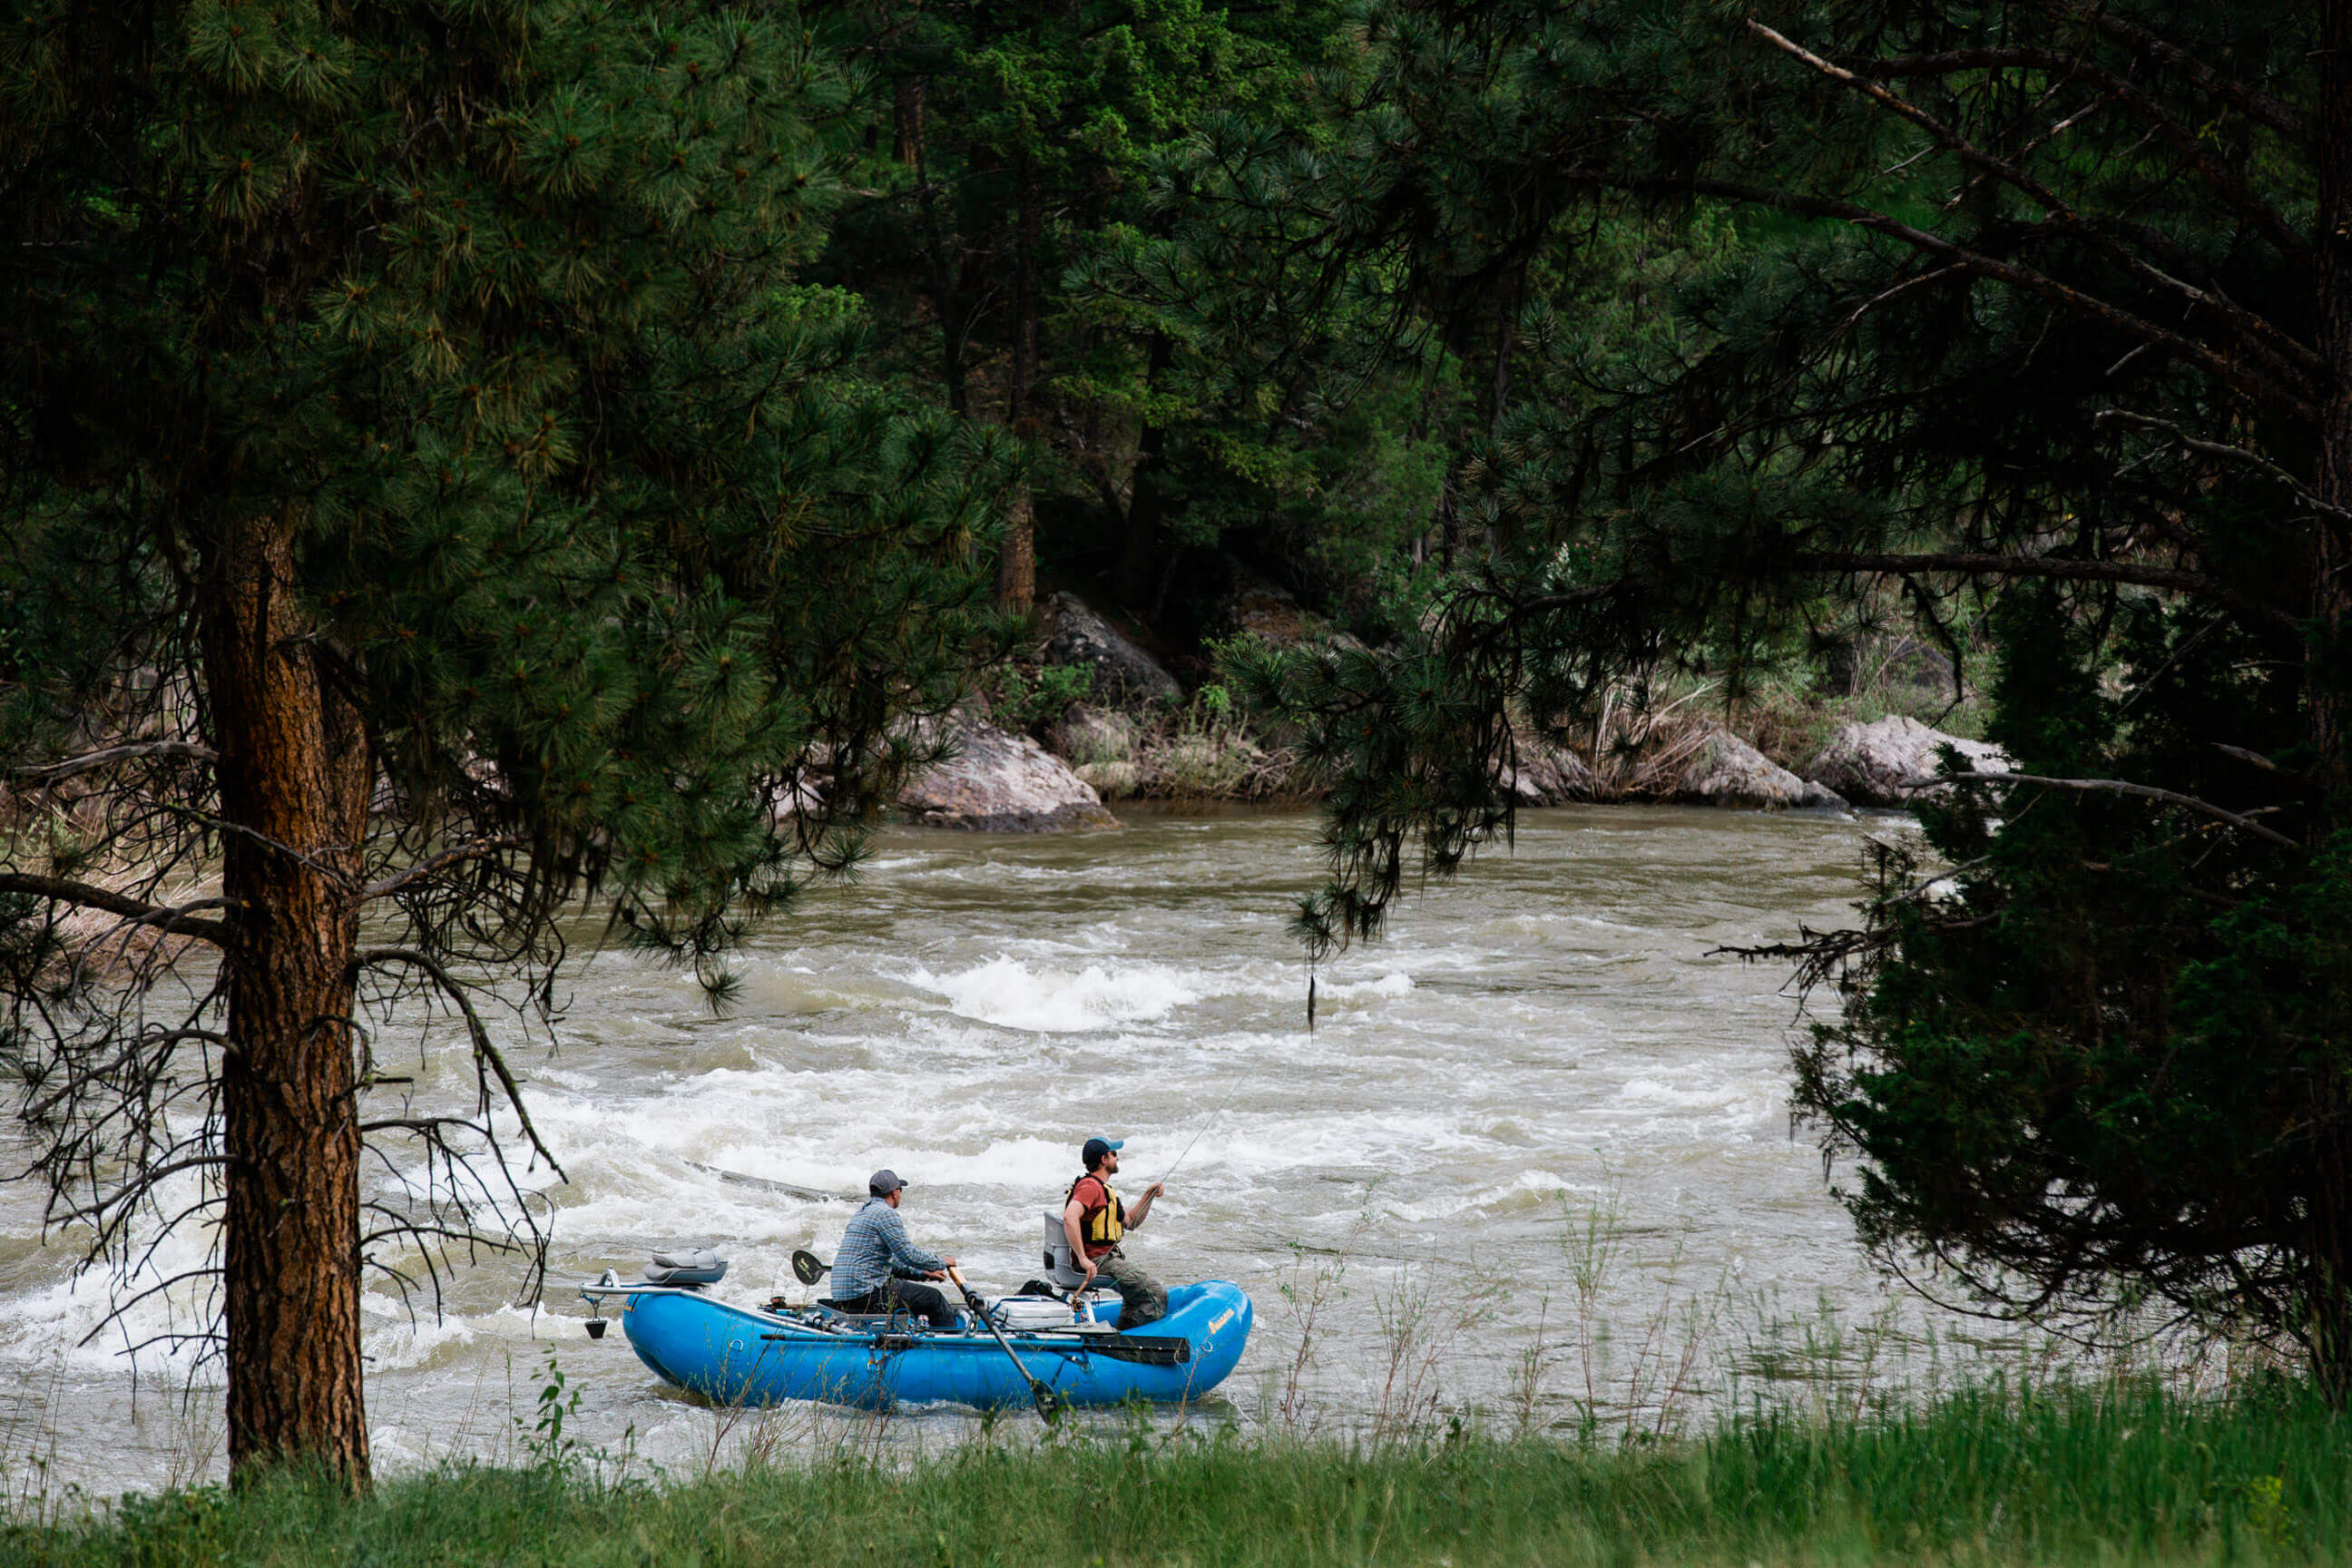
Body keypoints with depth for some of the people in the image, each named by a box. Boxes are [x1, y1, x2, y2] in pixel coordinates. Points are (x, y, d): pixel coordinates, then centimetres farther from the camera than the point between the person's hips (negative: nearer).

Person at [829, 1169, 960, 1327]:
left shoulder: (860, 1214, 23)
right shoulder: (886, 1213, -9)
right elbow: (909, 1255, -13)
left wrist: (923, 1273, 22)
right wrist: (942, 1263, 3)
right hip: (867, 1293, -10)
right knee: (935, 1298, -5)